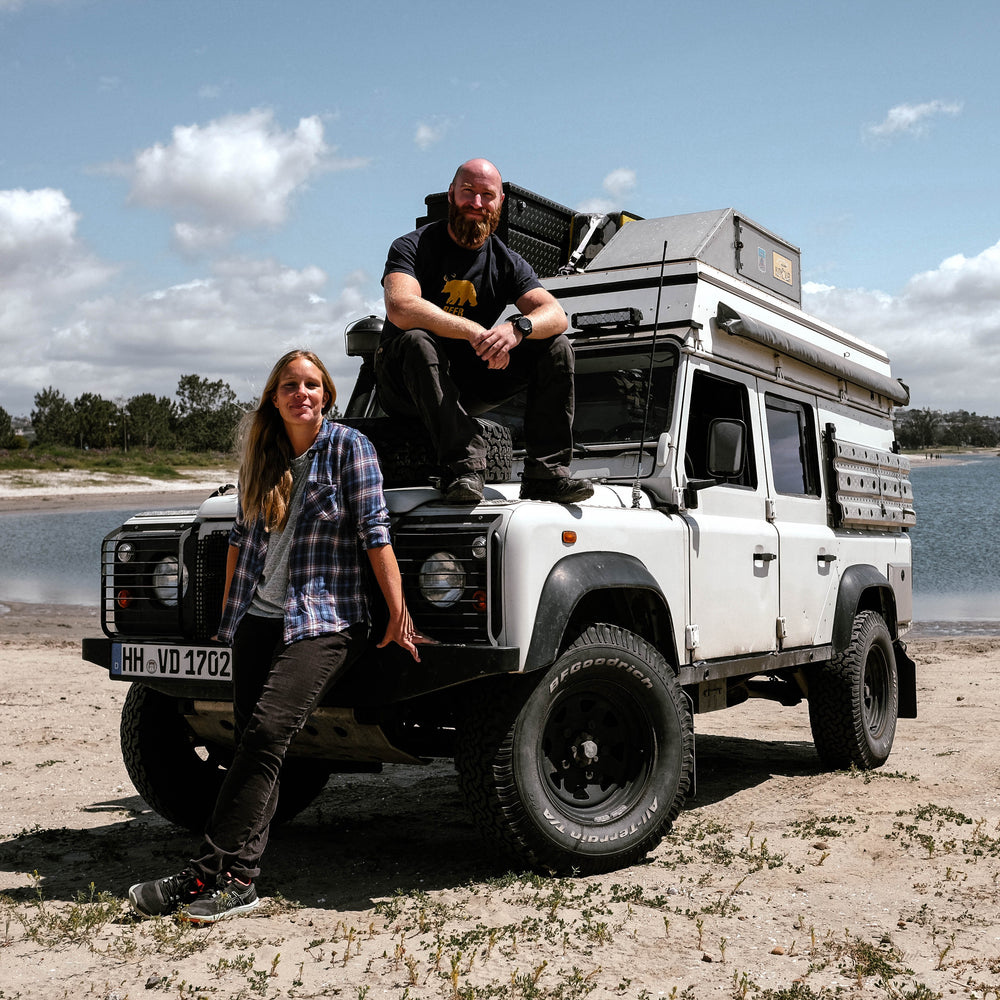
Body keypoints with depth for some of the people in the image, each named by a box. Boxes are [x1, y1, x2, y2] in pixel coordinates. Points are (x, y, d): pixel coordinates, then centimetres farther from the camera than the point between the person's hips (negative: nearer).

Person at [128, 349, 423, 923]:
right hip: (257, 620, 6)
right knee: (253, 743, 1)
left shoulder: (348, 447, -3)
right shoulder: (262, 455, 13)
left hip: (324, 622, -6)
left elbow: (375, 532, -7)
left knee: (266, 733, -19)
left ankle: (209, 876, -18)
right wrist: (229, 611, 18)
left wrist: (399, 616, -11)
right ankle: (242, 880, 4)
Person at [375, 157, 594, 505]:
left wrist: (518, 328, -34)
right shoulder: (413, 247, -9)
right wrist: (474, 332, -38)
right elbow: (401, 309, -30)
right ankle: (463, 465, -43)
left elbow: (555, 314, -11)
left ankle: (547, 473, -21)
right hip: (406, 385, -4)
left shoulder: (507, 262, 4)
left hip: (468, 387, 4)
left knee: (556, 346, -11)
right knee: (417, 340, -37)